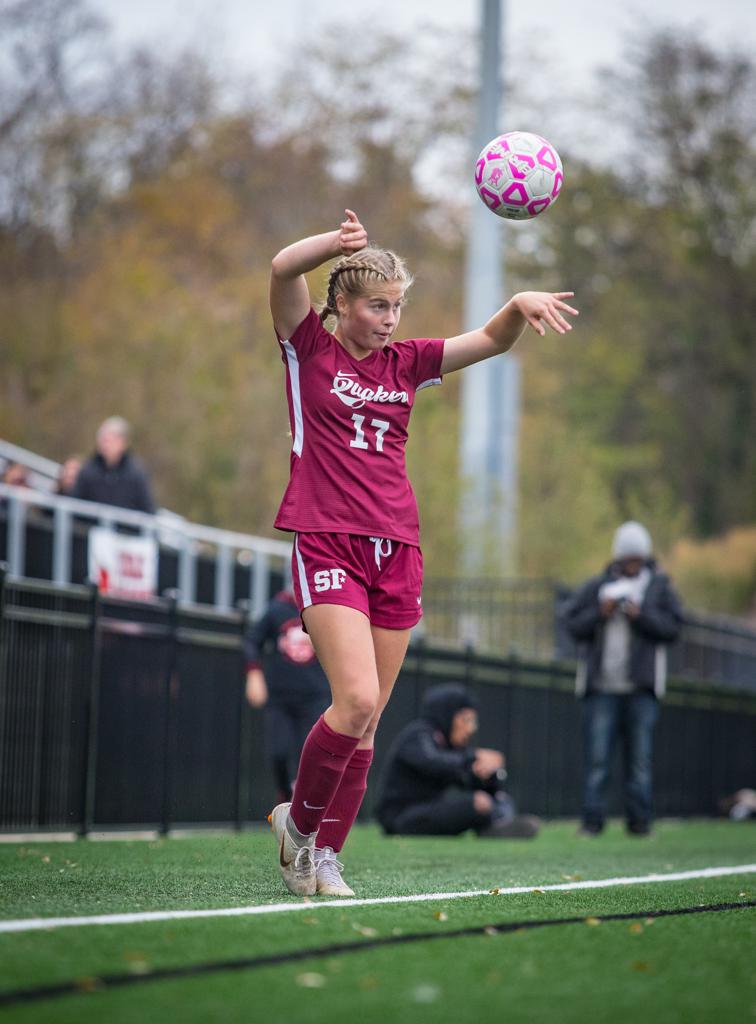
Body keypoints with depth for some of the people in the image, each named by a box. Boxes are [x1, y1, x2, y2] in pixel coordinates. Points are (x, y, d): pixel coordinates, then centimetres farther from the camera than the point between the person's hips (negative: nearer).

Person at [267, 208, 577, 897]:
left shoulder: (404, 363, 15)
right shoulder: (310, 347, 2)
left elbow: (491, 340, 14)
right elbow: (283, 271, -15)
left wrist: (522, 303, -8)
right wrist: (337, 243, -34)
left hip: (397, 551, 5)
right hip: (328, 546, -5)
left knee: (366, 721, 4)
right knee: (357, 698, -19)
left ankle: (324, 857, 14)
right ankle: (298, 820, 4)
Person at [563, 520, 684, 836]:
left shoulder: (660, 588, 9)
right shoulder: (595, 587, 11)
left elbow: (673, 626, -1)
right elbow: (573, 624, 5)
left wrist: (641, 616, -13)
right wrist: (600, 613, -10)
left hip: (641, 688, 0)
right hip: (601, 687, 0)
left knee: (640, 757, 1)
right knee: (596, 756, -4)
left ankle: (639, 819, 5)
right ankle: (592, 819, -2)